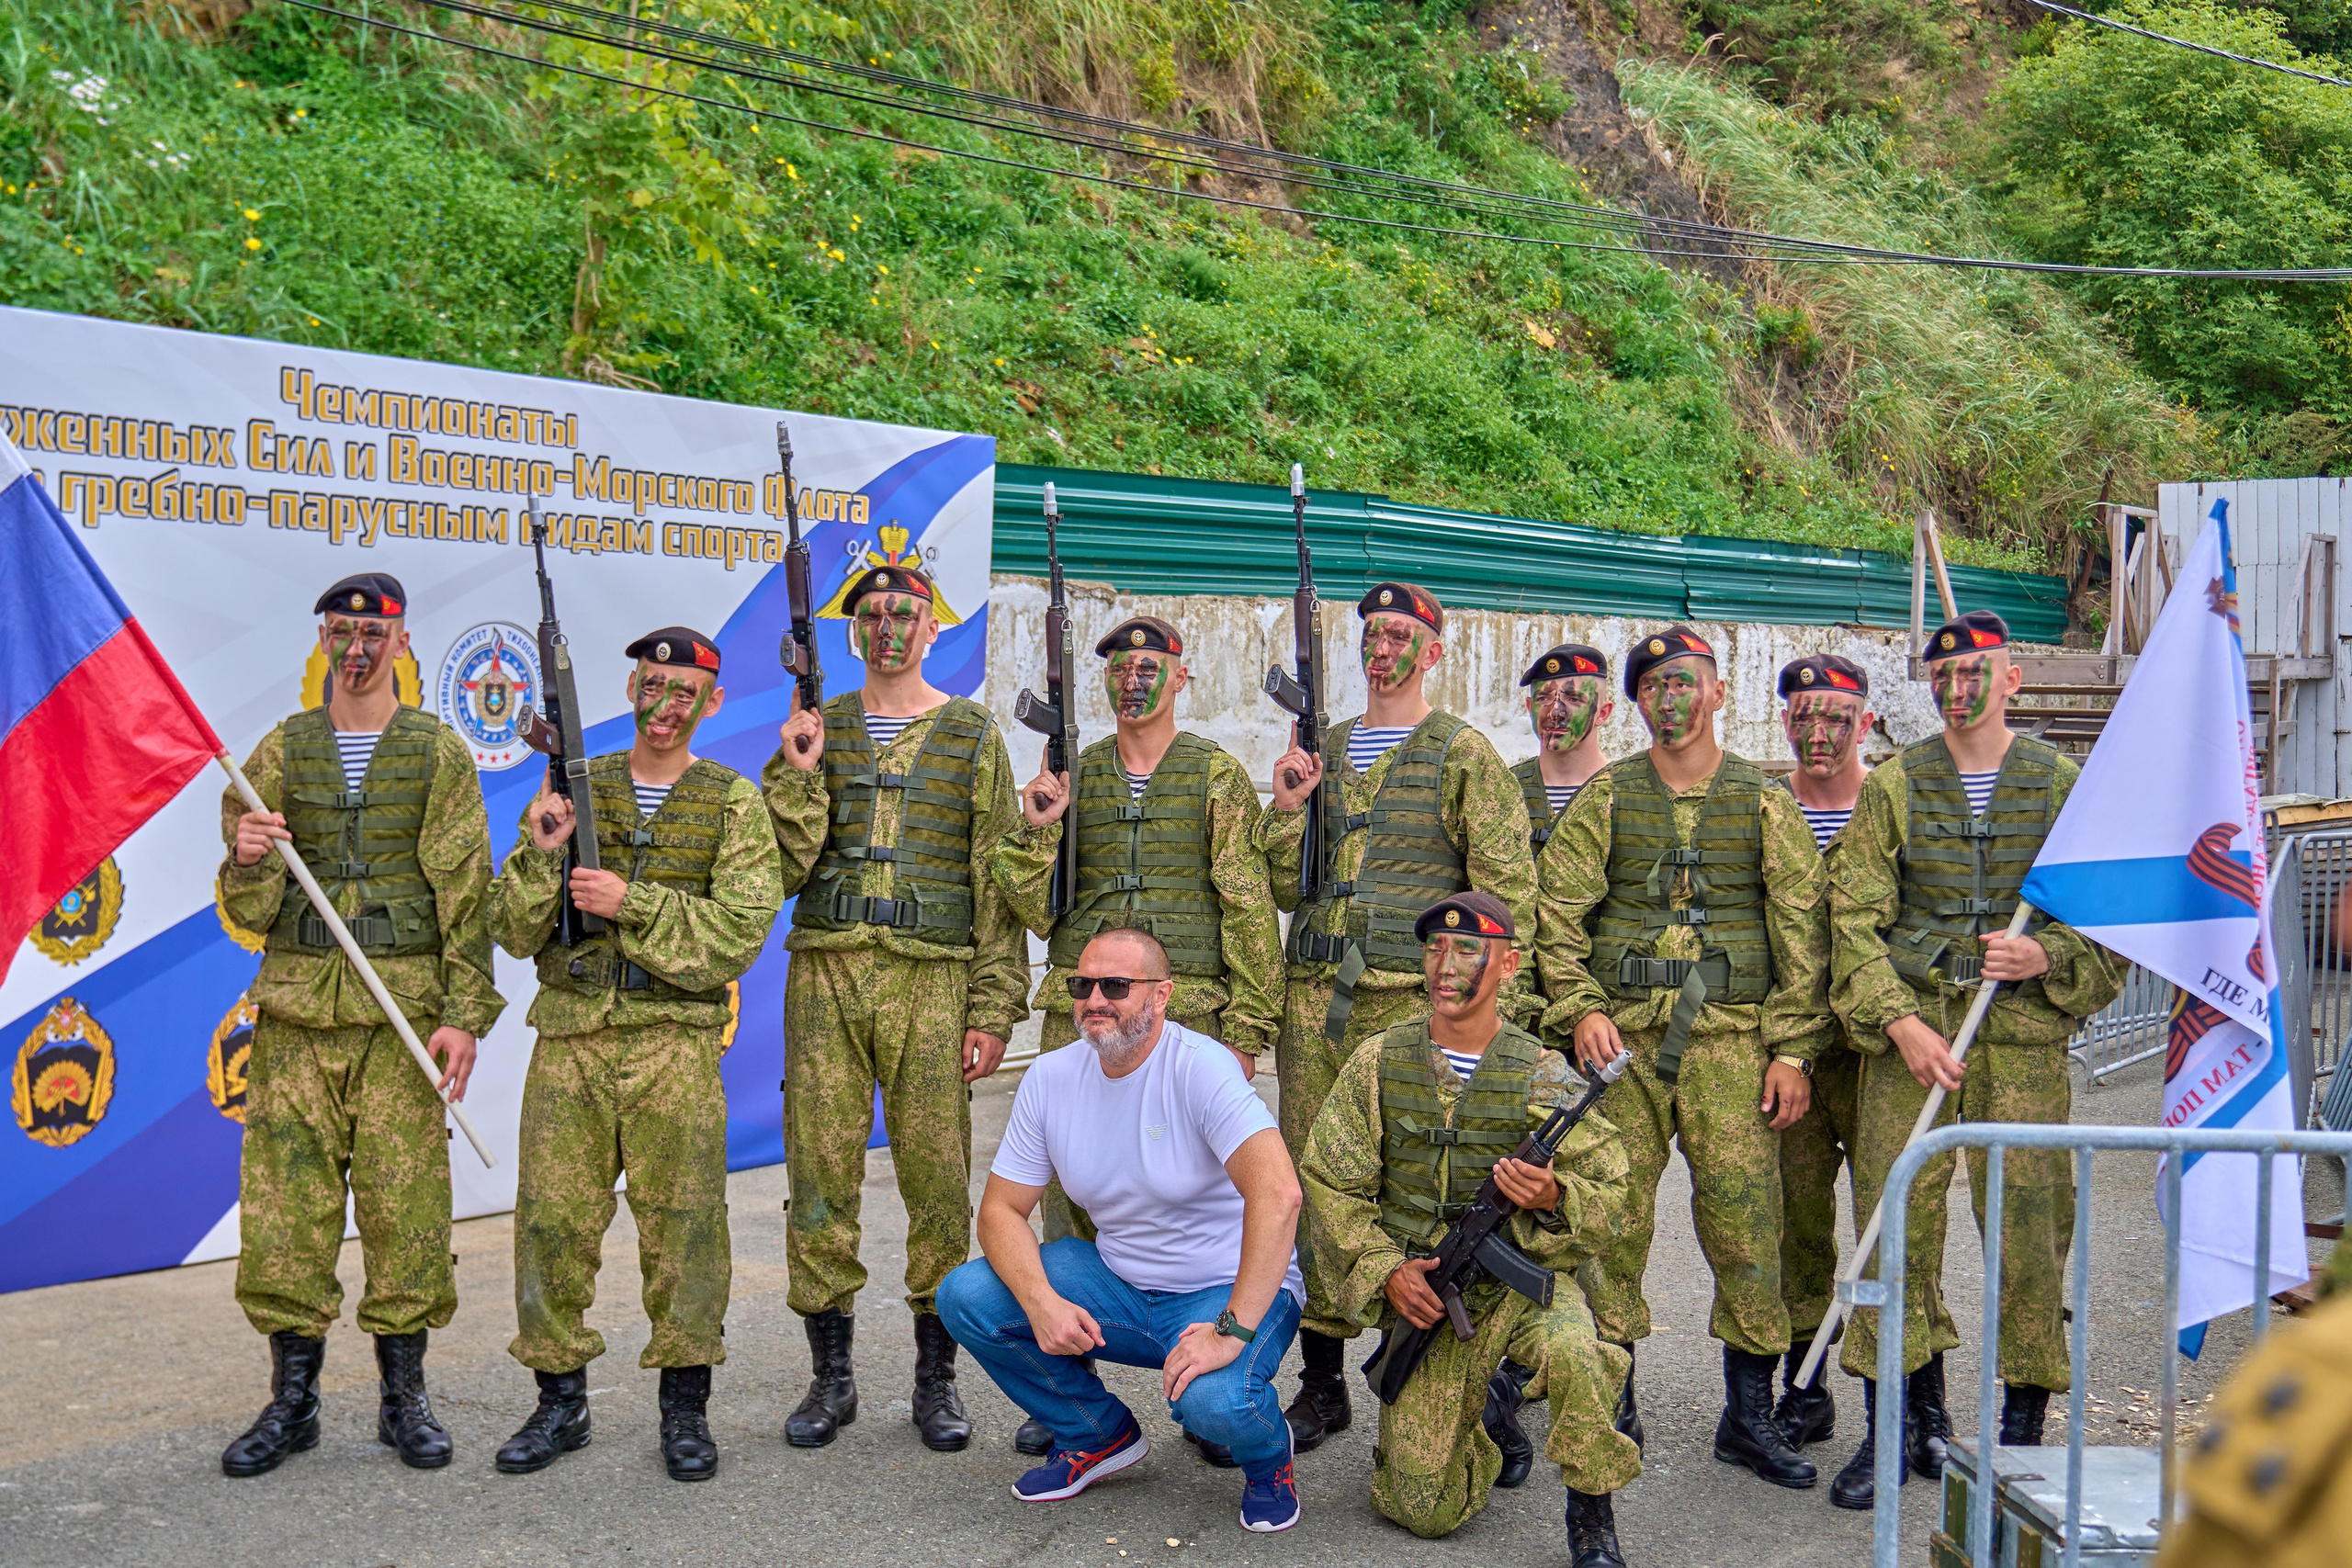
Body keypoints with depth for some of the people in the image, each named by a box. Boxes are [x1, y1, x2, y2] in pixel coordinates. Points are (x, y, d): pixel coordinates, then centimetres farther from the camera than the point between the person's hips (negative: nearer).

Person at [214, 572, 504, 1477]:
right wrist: (249, 861, -15)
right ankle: (292, 1400, 15)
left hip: (404, 1007, -2)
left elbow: (467, 894, 0)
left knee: (405, 1198, 0)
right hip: (296, 1004, 2)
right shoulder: (280, 752, 10)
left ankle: (404, 1398, 13)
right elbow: (250, 912, 8)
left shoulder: (439, 754, 4)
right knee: (286, 1199, 2)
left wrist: (466, 1014, -8)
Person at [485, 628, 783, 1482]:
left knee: (682, 1216, -1)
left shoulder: (733, 802, 5)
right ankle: (561, 1401, 18)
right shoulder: (576, 788, 11)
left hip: (676, 1035, -2)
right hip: (570, 1032, 3)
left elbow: (742, 924, -7)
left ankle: (685, 1405, 12)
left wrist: (634, 904, -16)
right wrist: (540, 856, -10)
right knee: (553, 1213, 3)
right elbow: (516, 931, 8)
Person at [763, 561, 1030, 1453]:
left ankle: (936, 1381, 14)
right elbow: (787, 868, 5)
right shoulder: (815, 729, 11)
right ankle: (831, 1378, 17)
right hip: (825, 976, 2)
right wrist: (797, 775, -10)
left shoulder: (973, 735, 6)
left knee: (938, 1182, 0)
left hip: (932, 982, -2)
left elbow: (996, 881, 2)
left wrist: (993, 1009, -4)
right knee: (820, 1178, 4)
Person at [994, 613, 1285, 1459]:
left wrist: (1246, 1027, -6)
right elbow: (1038, 907, 9)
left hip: (1188, 1012, -3)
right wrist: (1036, 829, -8)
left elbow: (1249, 907, 0)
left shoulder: (1217, 776, 4)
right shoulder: (1072, 775, 12)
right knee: (1068, 1190, 4)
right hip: (1077, 1014, 3)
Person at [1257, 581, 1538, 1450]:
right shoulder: (1322, 750, 16)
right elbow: (1288, 889, 15)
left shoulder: (1465, 755, 2)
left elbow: (1507, 888, -2)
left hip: (1414, 1001, -4)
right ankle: (1321, 1384, 15)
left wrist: (1491, 1006, -8)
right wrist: (1286, 808, -1)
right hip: (1314, 997, 5)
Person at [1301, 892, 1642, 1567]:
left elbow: (1608, 1199, -1)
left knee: (1569, 1350, -37)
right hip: (1423, 1294, 1)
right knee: (1425, 1508, -5)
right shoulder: (1378, 1064, 0)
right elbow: (1328, 1183, 3)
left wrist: (1553, 1198, -23)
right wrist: (1384, 1268, -10)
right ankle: (1469, 1431, 31)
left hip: (1524, 1281, -1)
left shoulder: (1544, 1075, -3)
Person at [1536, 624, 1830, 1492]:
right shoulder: (1606, 795, 9)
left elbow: (1801, 929, 5)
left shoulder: (1764, 800, 7)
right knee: (1613, 1212, 2)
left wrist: (1793, 1048, -1)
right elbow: (1558, 912, 6)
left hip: (1731, 1036, 0)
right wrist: (1580, 1008, -7)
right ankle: (1612, 1402, 17)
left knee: (1744, 1216, -2)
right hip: (1623, 1031, 1)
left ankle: (1749, 1416, 12)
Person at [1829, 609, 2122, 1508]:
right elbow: (1854, 920, 3)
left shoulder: (2062, 786, 7)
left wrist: (2047, 957, -11)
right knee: (1894, 1221, -1)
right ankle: (1906, 1424, 12)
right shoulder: (1893, 786, 7)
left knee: (2029, 1223, 0)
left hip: (2024, 1032, 0)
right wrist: (1898, 1021, -9)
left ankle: (2022, 1432, 16)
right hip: (1910, 1029, 0)